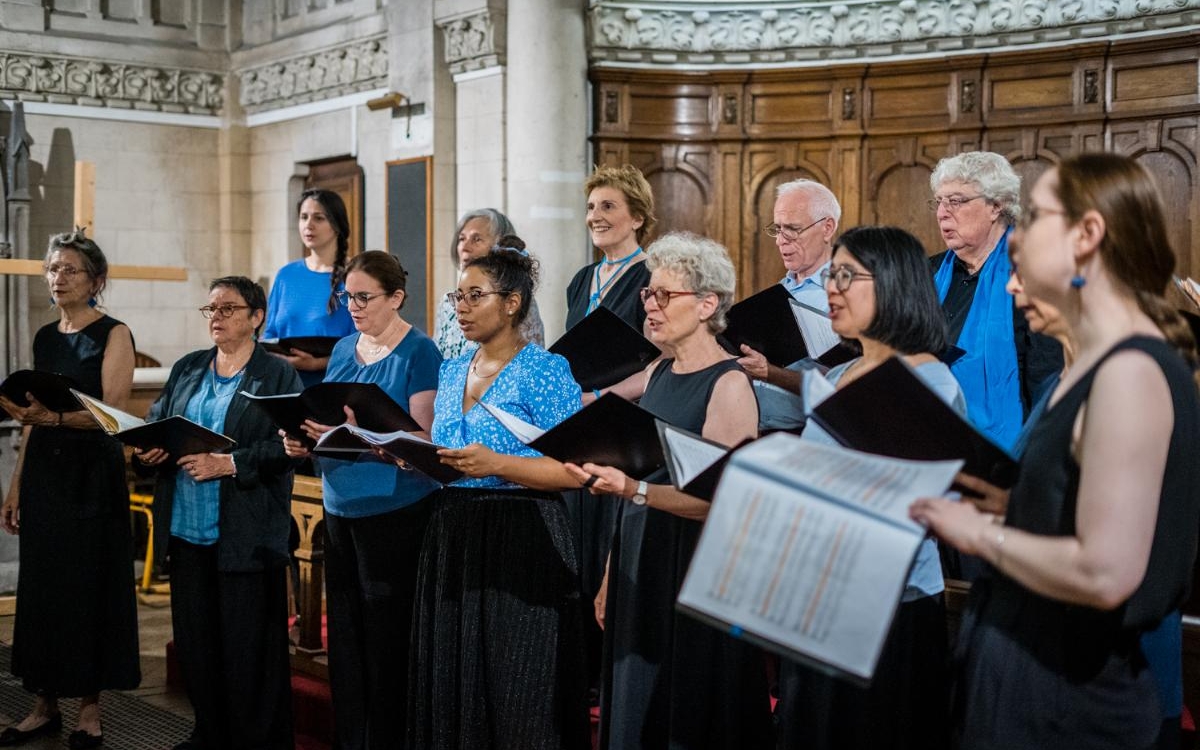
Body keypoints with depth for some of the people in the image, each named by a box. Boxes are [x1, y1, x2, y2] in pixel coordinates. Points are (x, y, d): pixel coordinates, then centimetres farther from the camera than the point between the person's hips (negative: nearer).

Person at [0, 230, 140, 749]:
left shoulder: (114, 335, -5)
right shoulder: (45, 338, 13)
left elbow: (111, 413, -14)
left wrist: (53, 416, -29)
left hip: (92, 476, -6)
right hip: (44, 473, 6)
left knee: (89, 590, -1)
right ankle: (45, 707, 17)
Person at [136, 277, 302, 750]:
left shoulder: (278, 377, -3)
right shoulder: (186, 370, 15)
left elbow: (288, 446, -12)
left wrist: (229, 464, -21)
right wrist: (148, 449, -5)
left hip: (247, 533, -6)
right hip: (187, 528, 6)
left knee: (248, 644, -1)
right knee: (195, 639, 10)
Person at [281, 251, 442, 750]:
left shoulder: (418, 352, -9)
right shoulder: (344, 350, 12)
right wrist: (306, 440, -4)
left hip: (393, 511, -7)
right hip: (340, 508, 7)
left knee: (386, 638, 0)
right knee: (344, 633, 12)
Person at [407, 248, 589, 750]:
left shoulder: (545, 371, -8)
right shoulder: (451, 372, 14)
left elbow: (574, 470, -14)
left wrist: (497, 465, -24)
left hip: (520, 542, -7)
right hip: (452, 538, 7)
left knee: (516, 693, -2)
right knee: (451, 686, 10)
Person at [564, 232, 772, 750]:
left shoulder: (729, 384, -13)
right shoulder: (658, 373, 11)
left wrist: (630, 489, -31)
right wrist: (611, 577, 14)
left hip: (697, 572, -7)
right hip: (639, 567, 8)